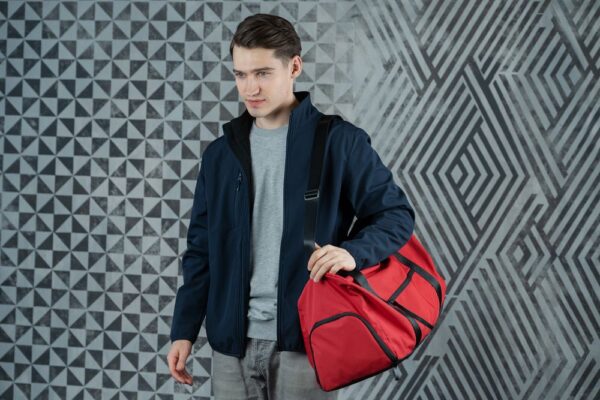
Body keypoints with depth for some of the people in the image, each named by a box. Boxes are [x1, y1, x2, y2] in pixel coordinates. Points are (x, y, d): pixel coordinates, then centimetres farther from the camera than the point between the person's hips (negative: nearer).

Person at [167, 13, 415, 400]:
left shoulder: (340, 141, -3)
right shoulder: (220, 153, 10)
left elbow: (395, 213, 0)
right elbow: (202, 250, 13)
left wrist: (353, 252, -20)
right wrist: (184, 330, 8)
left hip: (305, 339, -4)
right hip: (232, 341, 4)